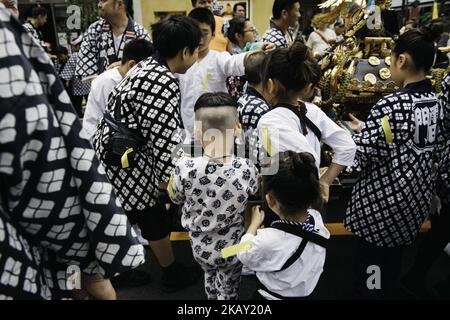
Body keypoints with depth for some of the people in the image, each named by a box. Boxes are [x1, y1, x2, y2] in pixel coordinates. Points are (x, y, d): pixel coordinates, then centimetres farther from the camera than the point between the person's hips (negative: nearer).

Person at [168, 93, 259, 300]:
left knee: (210, 277, 34)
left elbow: (175, 198, -6)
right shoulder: (247, 170, -27)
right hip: (232, 247, -1)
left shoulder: (185, 169, -27)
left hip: (200, 246, 1)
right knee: (228, 291, 26)